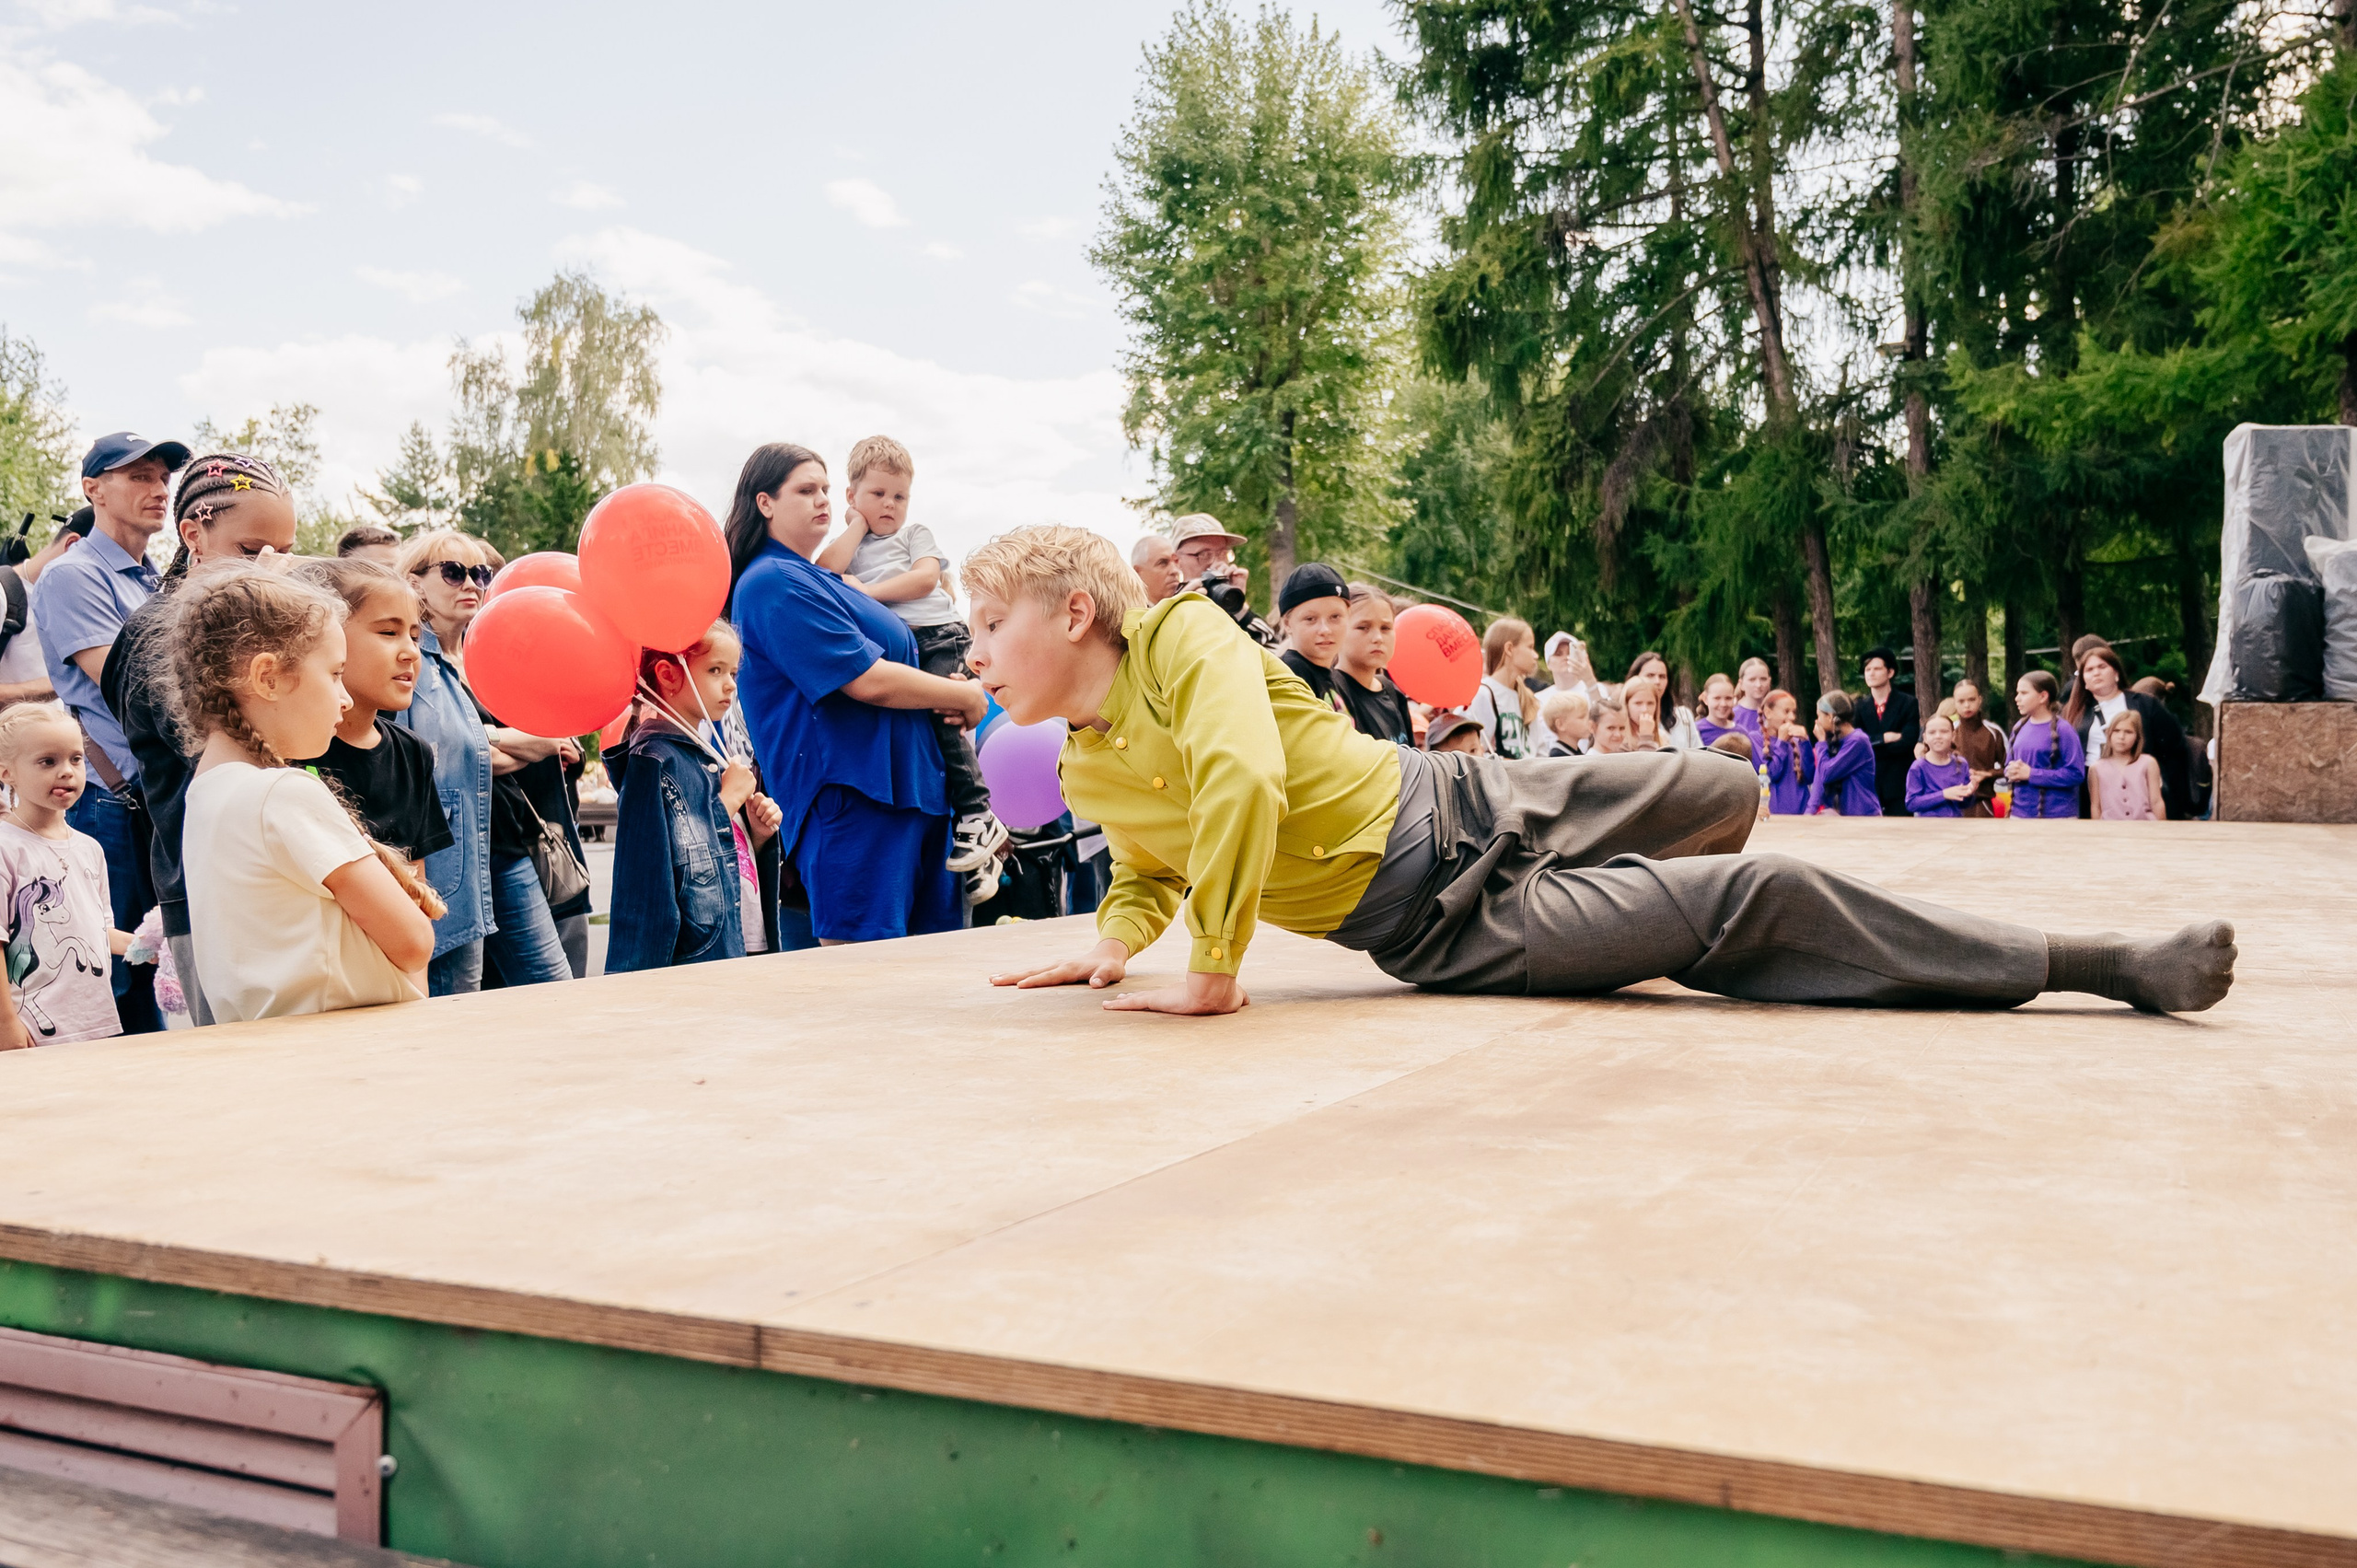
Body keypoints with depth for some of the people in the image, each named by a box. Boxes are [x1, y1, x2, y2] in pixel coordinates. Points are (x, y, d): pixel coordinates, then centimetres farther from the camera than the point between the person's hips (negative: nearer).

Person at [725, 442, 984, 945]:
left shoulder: (822, 580, 22)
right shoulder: (772, 583, -9)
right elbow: (867, 681, -16)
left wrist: (945, 694, 8)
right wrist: (965, 696, -3)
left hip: (912, 795, 10)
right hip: (853, 804, -10)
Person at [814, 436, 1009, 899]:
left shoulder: (915, 533, 20)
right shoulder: (846, 544, 23)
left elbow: (926, 578, 1)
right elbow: (826, 571, -1)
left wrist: (871, 591, -7)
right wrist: (857, 524, 9)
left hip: (937, 634, -2)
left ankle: (977, 816, -24)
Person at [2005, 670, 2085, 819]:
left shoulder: (2062, 730, -9)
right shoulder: (2019, 727, 9)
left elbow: (2076, 774, -15)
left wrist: (2031, 774, -16)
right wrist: (2012, 772, -7)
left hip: (2058, 815, -6)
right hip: (2019, 813, 6)